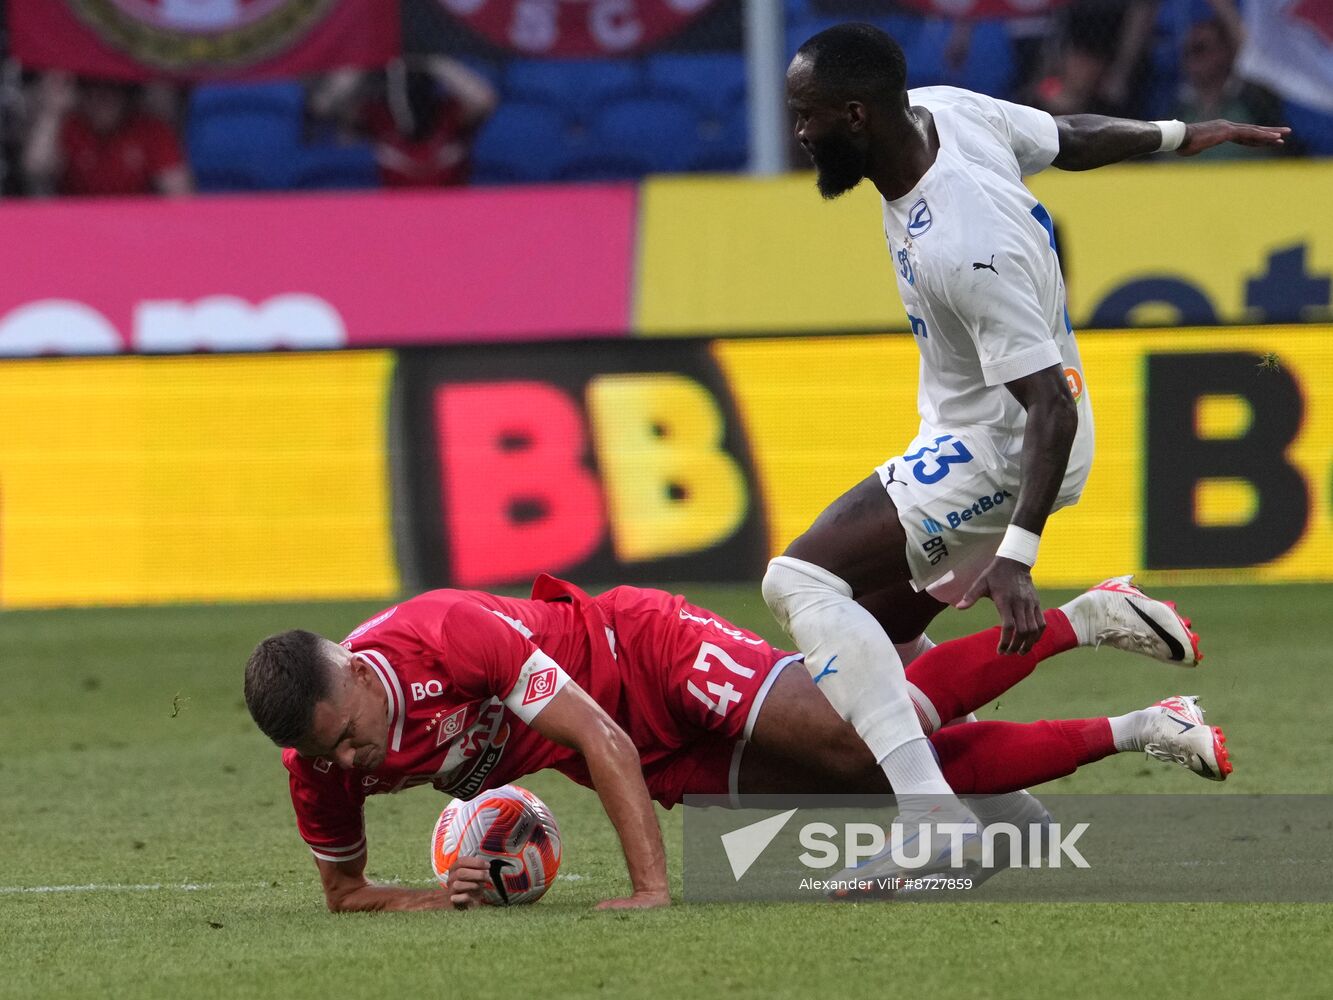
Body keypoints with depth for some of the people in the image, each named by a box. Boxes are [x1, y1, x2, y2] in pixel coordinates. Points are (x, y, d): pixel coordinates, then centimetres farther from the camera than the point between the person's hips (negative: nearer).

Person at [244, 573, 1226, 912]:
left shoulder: (440, 635, -31)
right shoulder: (322, 767, -13)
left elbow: (597, 736, -28)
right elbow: (344, 892, 5)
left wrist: (652, 884, -32)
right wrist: (425, 898, -18)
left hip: (649, 650, -5)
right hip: (670, 768, 5)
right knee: (914, 771, -2)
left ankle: (1076, 621, -3)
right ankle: (1130, 731, 11)